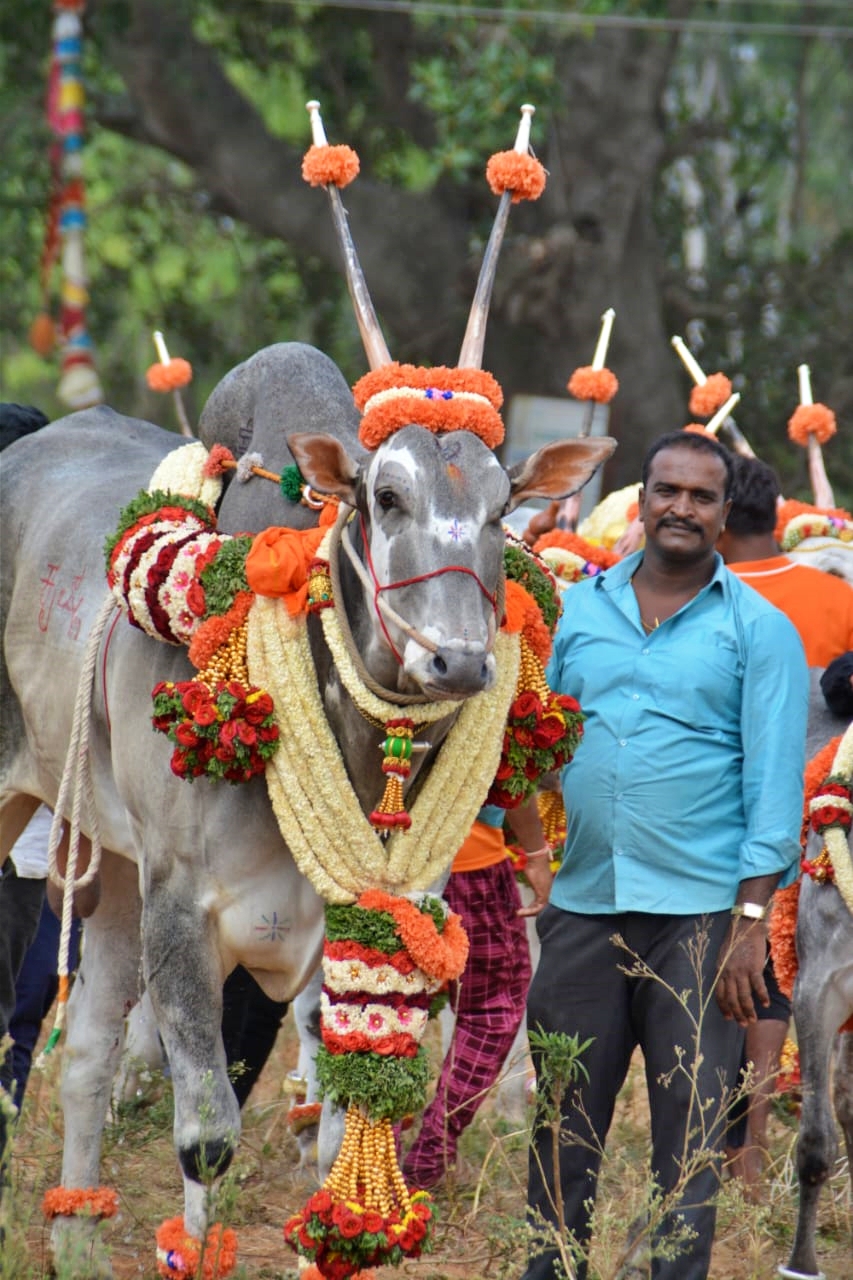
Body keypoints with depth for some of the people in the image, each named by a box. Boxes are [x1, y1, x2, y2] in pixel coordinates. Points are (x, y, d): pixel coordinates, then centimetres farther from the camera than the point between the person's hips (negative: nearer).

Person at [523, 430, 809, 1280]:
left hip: (699, 916, -3)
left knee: (689, 1137, 0)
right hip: (581, 907, 3)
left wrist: (752, 923, -11)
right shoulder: (580, 609, 11)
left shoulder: (759, 630, 1)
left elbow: (775, 783, -3)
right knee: (561, 1130, 7)